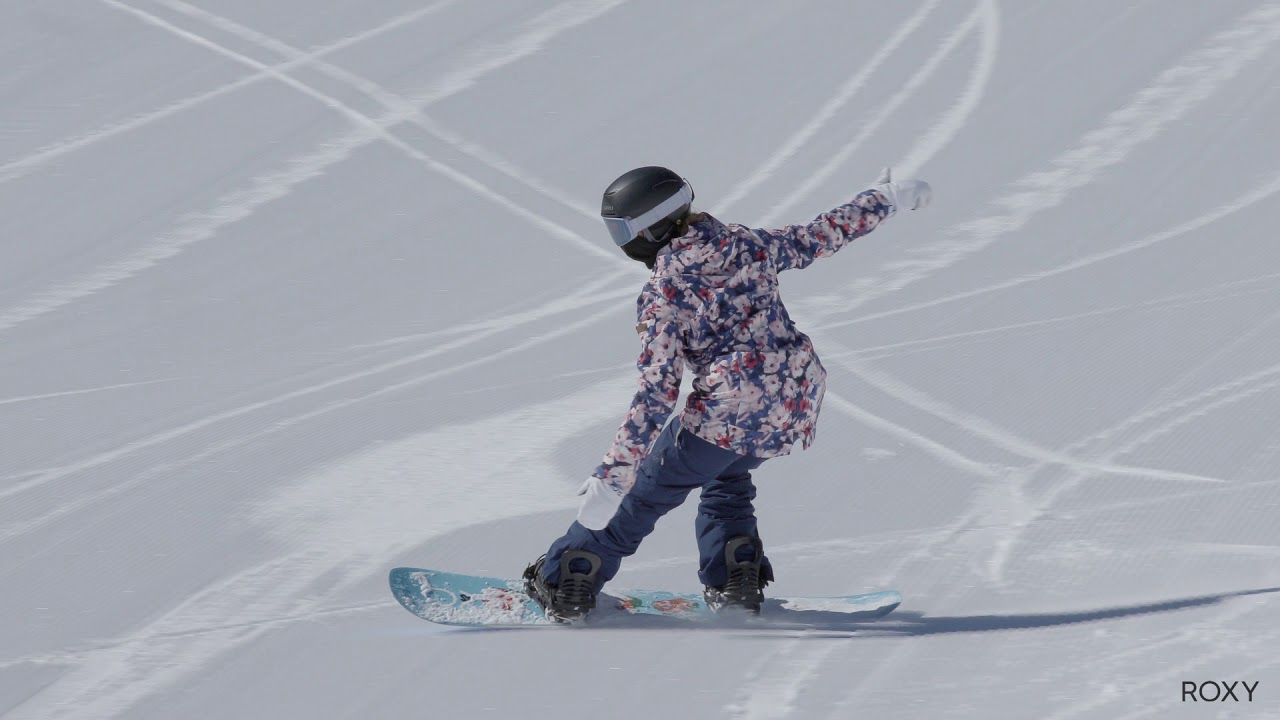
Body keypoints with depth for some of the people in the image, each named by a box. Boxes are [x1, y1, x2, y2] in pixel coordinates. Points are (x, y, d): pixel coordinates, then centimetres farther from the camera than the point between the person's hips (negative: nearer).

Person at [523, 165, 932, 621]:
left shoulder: (664, 292, -8)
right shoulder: (749, 245, 7)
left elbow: (657, 394, -14)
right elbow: (822, 236, 19)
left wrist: (613, 475, -16)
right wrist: (885, 199, 36)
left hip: (725, 408, -6)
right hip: (798, 397, 6)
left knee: (643, 493, 10)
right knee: (726, 475, 33)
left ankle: (562, 587, 16)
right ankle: (734, 585, 22)